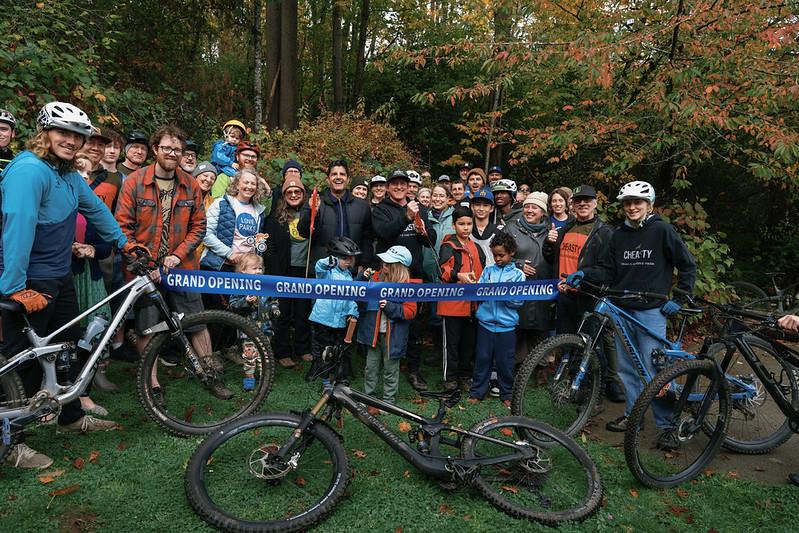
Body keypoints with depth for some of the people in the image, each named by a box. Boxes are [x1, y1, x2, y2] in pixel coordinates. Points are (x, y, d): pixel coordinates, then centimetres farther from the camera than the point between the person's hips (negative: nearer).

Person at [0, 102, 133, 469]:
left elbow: (96, 209, 22)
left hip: (59, 277, 10)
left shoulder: (69, 174, 8)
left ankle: (71, 417, 37)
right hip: (30, 283, -9)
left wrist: (123, 242, 26)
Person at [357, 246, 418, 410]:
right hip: (373, 332, 4)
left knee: (390, 370, 11)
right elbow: (362, 304, 6)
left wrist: (390, 307, -23)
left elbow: (410, 311, -13)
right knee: (370, 368, 13)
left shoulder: (406, 286, -10)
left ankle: (388, 401, 25)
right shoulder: (376, 278, 2)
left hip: (392, 335, -4)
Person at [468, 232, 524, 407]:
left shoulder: (517, 274, 0)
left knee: (505, 360, 7)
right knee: (482, 358, 8)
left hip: (506, 325, -1)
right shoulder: (488, 270, 7)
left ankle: (506, 394, 23)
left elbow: (519, 301, -6)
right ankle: (477, 391, 20)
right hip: (485, 322, 2)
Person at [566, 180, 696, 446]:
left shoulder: (662, 230, -3)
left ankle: (666, 425, 6)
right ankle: (632, 413, 25)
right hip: (622, 309, 5)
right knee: (627, 368, 12)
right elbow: (610, 275, 10)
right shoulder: (618, 235, 10)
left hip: (651, 310, -5)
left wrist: (679, 299, -4)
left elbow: (688, 266, 2)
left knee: (654, 369, -5)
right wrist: (584, 275, -5)